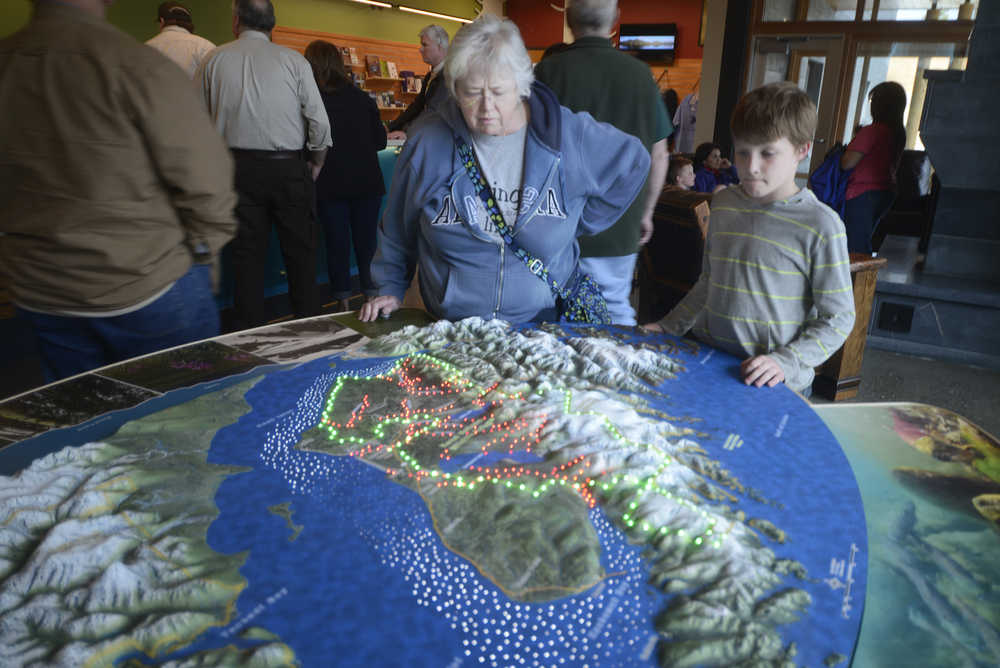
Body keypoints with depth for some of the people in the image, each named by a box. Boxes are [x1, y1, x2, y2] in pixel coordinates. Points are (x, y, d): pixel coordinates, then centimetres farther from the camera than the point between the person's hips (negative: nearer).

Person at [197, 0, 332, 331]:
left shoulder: (213, 61, 3)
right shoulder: (293, 60, -2)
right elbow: (319, 120, -5)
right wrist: (316, 161, 10)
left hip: (238, 166, 2)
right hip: (288, 168, -2)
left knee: (247, 252, 8)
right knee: (300, 251, 7)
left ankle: (248, 332, 14)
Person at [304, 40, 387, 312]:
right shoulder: (362, 98, 1)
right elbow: (380, 141, 7)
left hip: (330, 185, -2)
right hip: (366, 182, 2)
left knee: (337, 243, 7)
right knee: (366, 240, 12)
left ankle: (344, 303, 11)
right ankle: (373, 297, 17)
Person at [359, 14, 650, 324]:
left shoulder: (570, 136, -6)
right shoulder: (428, 144, -4)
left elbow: (633, 162, 11)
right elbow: (396, 227, 10)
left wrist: (576, 224, 8)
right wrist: (390, 287, 12)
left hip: (541, 321, 0)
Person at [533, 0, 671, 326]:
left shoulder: (549, 71, -7)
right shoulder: (641, 74, 2)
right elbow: (658, 155, 7)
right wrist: (646, 212, 19)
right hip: (620, 230, 3)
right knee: (616, 312, 15)